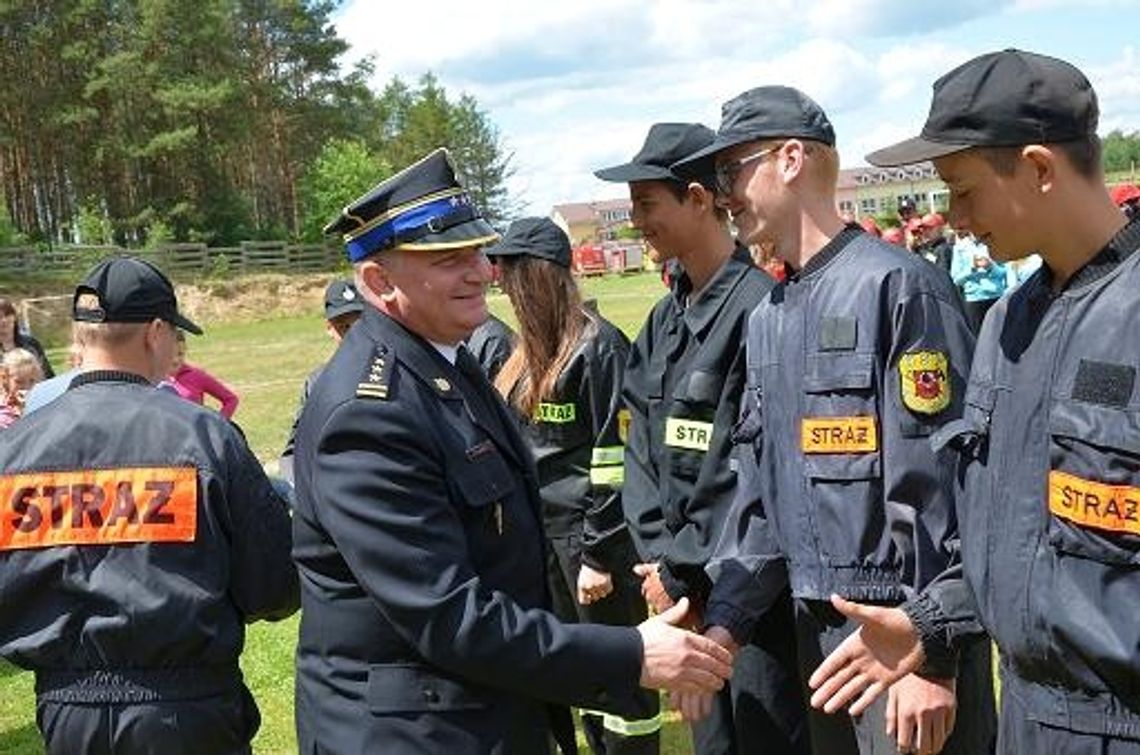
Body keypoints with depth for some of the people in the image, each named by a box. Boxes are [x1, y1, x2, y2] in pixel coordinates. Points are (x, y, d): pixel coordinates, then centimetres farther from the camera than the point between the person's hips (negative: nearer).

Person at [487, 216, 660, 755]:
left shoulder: (597, 346, -14)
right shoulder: (531, 349, 11)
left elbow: (614, 458, -16)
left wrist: (599, 554, -17)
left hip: (591, 530, -8)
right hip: (541, 528, 8)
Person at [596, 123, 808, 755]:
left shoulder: (758, 307, -16)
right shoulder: (665, 318, 10)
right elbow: (643, 447, 9)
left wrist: (684, 571, -14)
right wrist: (657, 556, -2)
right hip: (684, 588, 8)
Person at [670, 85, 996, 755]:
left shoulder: (899, 287, -14)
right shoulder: (768, 320, 11)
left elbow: (939, 489, -18)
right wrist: (724, 622, 5)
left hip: (909, 628, -8)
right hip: (816, 625, 8)